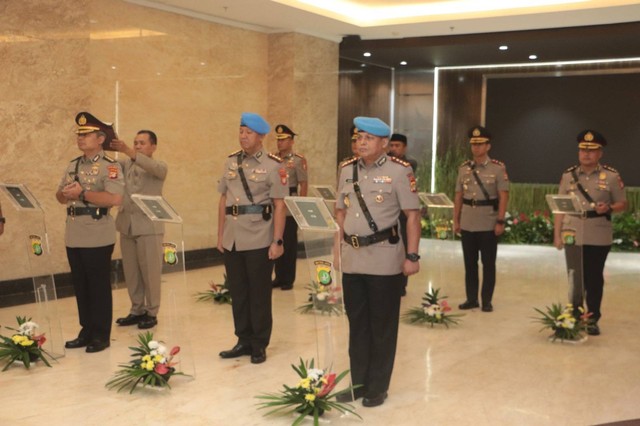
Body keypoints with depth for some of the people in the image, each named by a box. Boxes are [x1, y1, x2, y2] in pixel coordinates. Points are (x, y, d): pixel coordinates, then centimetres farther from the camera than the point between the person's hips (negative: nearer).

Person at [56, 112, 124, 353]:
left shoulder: (110, 166, -9)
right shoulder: (73, 165, 14)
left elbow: (115, 199, -22)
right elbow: (60, 197, 17)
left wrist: (82, 193, -20)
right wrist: (65, 193, -7)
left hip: (98, 238, -7)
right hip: (74, 237, 7)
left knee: (99, 287, 2)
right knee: (80, 287, 12)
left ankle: (101, 335, 11)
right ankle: (86, 331, 23)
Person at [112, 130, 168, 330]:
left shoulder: (159, 167, 0)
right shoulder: (126, 164, 13)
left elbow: (152, 167, -21)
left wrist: (129, 152, -36)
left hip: (149, 226, -4)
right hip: (127, 225, 4)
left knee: (150, 272, 0)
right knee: (131, 272, 9)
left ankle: (151, 312, 10)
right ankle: (137, 310, 21)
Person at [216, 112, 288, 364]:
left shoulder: (273, 165, -6)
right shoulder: (231, 162, 10)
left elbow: (280, 205, -9)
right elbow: (223, 200, 13)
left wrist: (277, 241, -13)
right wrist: (220, 235, 11)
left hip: (259, 240, -5)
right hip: (232, 239, 5)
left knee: (259, 294, 5)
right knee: (238, 293, 11)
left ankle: (259, 345, 17)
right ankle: (244, 341, 24)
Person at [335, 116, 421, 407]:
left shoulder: (399, 171, -7)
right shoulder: (347, 169, 8)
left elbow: (412, 215, -8)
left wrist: (412, 256, -11)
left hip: (384, 260, -5)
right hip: (352, 258, 5)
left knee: (382, 326, 5)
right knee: (357, 324, 12)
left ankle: (378, 387, 17)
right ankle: (358, 383, 24)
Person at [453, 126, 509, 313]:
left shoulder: (498, 168, -3)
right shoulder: (464, 168, 7)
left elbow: (503, 197, -6)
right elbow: (458, 196, 10)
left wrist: (500, 222, -12)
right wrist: (456, 220, 6)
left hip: (489, 225, -3)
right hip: (468, 224, 4)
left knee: (488, 264, 4)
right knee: (470, 263, 9)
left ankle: (487, 301, 12)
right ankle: (471, 299, 18)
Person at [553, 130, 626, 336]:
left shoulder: (612, 176, -1)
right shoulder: (568, 175, 5)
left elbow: (622, 204, 4)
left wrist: (608, 208, -18)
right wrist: (557, 234, 2)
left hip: (599, 236, -1)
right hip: (572, 235, 1)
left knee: (594, 278, 7)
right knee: (574, 278, 6)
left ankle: (593, 320, 17)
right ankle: (574, 318, 17)